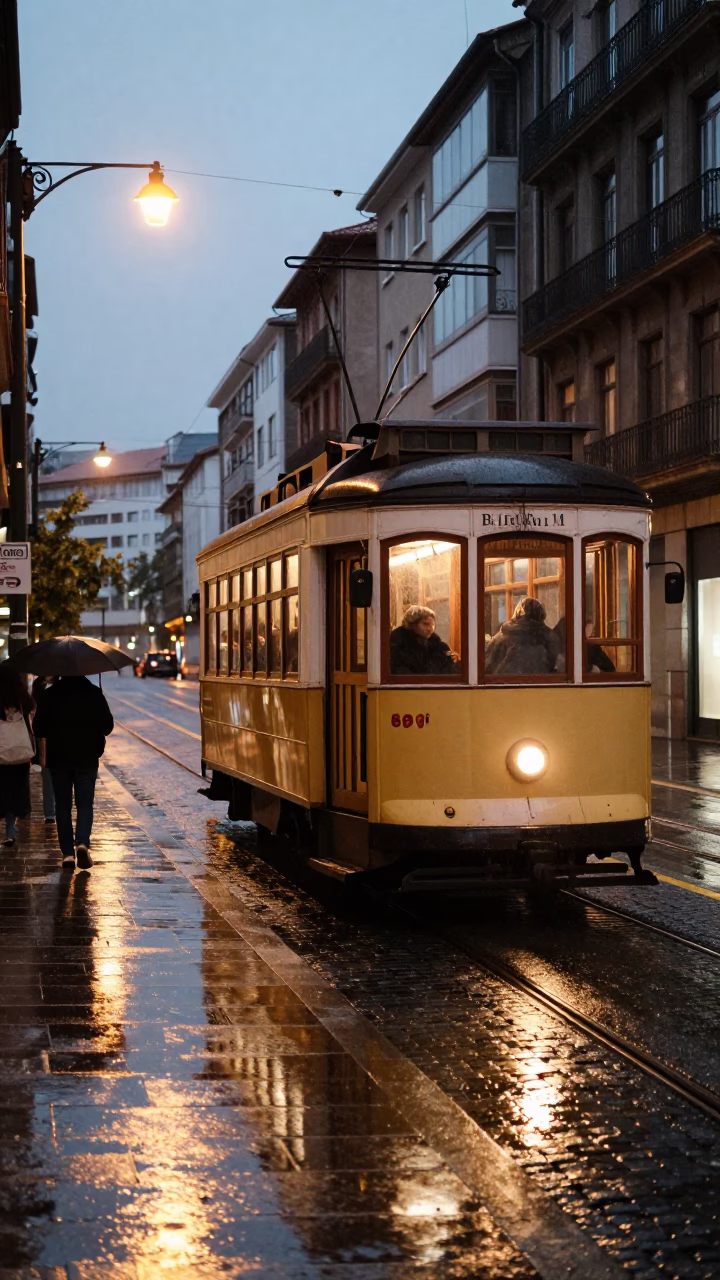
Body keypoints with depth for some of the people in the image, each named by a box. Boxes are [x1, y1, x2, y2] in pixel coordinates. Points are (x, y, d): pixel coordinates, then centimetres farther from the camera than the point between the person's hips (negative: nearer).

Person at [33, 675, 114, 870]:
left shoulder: (50, 695, -6)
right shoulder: (94, 693, -5)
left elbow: (39, 728, -4)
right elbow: (108, 726, -1)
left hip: (58, 759, 0)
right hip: (87, 759, 0)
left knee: (63, 806, 9)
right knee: (85, 804, 6)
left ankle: (67, 852, 5)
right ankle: (82, 842, -16)